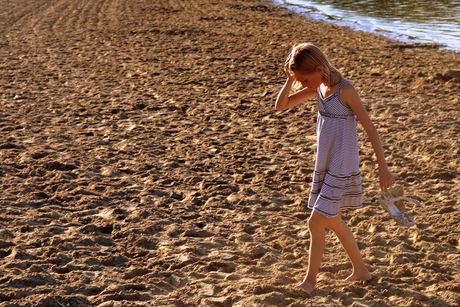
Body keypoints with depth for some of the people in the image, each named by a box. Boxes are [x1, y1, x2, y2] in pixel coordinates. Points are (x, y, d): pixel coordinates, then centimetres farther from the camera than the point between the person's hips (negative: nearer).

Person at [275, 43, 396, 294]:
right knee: (332, 221, 18)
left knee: (316, 221, -5)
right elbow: (281, 106, 6)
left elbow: (370, 129, -18)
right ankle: (360, 270, 33)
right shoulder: (319, 87, 3)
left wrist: (383, 168, -19)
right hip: (324, 165, 9)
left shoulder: (345, 90, -19)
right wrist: (290, 79, -10)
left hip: (341, 168, -9)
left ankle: (310, 279, 10)